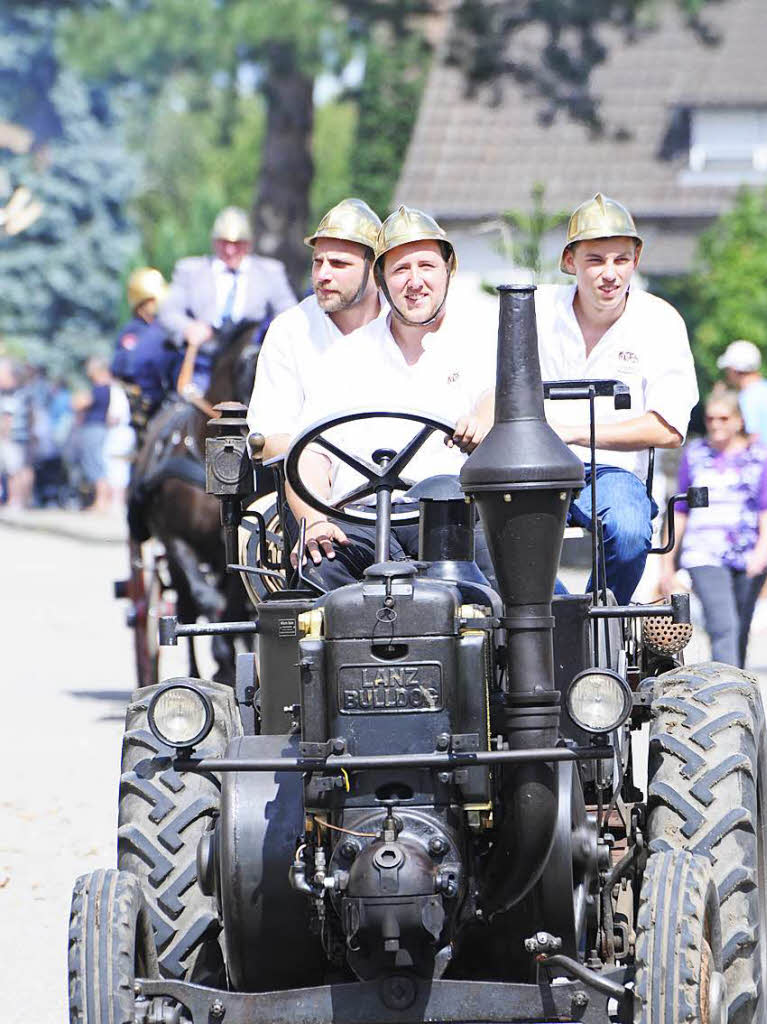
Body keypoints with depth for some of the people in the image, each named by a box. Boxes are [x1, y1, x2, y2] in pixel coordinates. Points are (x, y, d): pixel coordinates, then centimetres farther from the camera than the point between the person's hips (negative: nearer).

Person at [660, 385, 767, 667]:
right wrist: (668, 562, 15)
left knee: (740, 633, 7)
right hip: (705, 556, -1)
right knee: (723, 627, -18)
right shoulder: (694, 454, 10)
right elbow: (681, 511, 15)